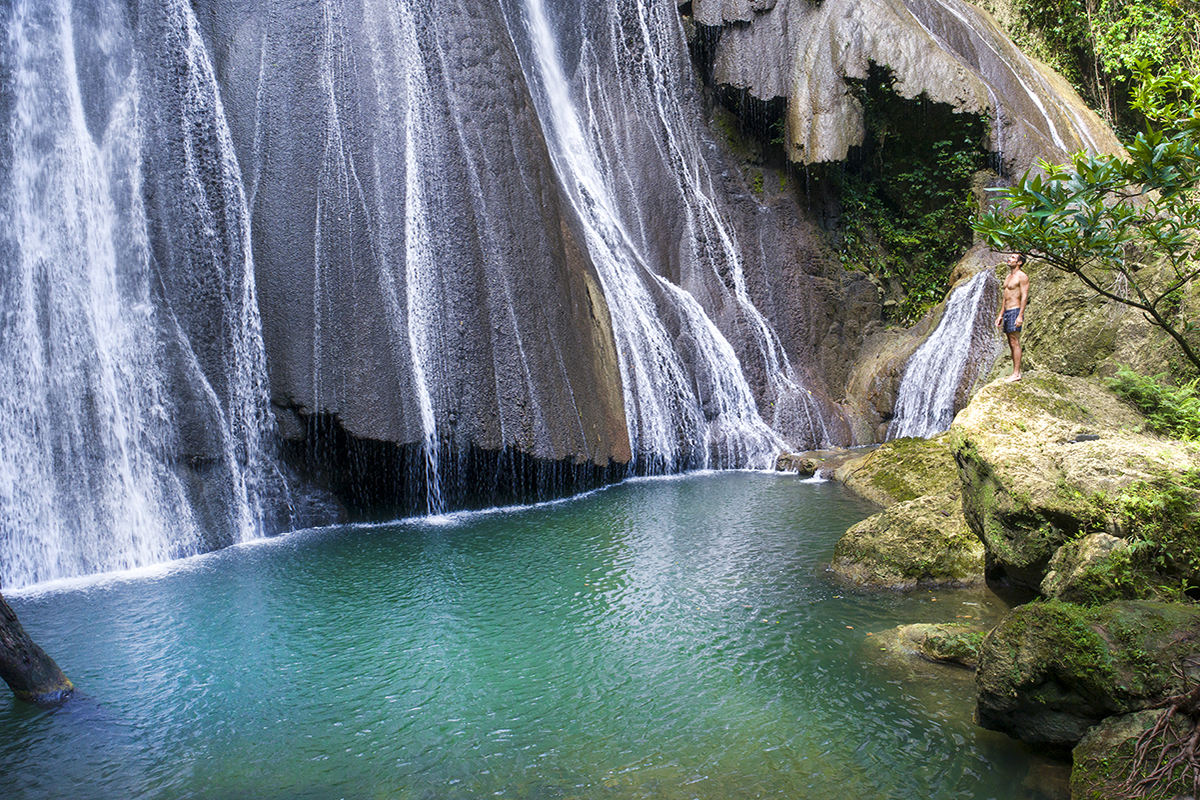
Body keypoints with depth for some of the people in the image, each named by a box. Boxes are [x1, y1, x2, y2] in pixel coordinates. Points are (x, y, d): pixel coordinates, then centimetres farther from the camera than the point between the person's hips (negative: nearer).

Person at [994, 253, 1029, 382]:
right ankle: (1016, 371, 11)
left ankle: (1016, 373, -11)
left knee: (1015, 343, -11)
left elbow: (1024, 296, -14)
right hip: (1007, 312, 9)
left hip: (1015, 311, -9)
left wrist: (1020, 315, -21)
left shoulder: (1022, 276, -8)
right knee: (1011, 343, 8)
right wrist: (1000, 315, 20)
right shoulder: (1009, 277, 20)